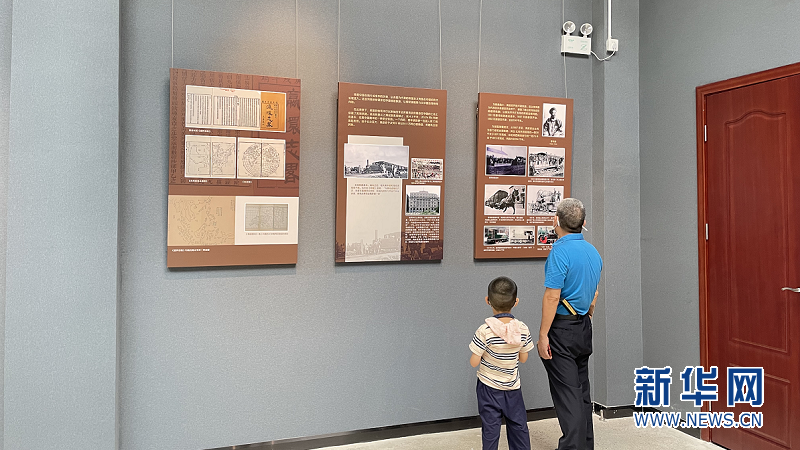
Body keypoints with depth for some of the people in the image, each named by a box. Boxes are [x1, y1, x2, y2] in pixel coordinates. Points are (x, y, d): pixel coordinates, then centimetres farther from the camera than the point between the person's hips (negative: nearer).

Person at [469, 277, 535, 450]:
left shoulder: (485, 331, -22)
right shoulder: (522, 329, -12)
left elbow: (474, 362, -17)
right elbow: (523, 358, 1)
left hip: (489, 387, -3)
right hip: (513, 387, 3)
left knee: (490, 429, 9)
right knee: (519, 426, 19)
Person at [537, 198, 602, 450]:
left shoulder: (560, 251, -18)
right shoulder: (593, 252, 8)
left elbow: (552, 297, -21)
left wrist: (543, 335, -17)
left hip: (562, 329, -8)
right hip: (584, 328, 8)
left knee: (566, 393, -3)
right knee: (582, 391, 17)